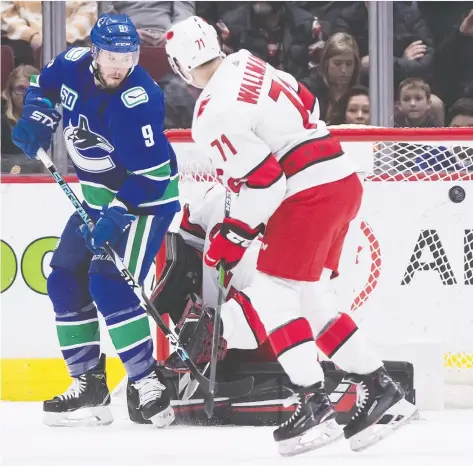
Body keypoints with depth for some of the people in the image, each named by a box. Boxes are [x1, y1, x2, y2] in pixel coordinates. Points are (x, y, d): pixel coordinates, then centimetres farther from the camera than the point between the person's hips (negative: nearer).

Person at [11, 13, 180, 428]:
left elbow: (151, 173, -28)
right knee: (65, 280, 9)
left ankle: (149, 384, -19)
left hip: (146, 198, -9)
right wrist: (37, 120, -2)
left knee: (110, 284, -21)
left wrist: (117, 215, -32)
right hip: (98, 196, 9)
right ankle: (89, 384, 17)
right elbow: (44, 85, 16)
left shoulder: (137, 101, -29)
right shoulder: (74, 65, -8)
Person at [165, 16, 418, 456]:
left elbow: (263, 178, -19)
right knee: (309, 299, 16)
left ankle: (315, 407, -9)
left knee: (271, 295, -4)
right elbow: (307, 103, 22)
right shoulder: (246, 62, 10)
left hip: (310, 194, -9)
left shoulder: (214, 114, -16)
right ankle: (380, 389, 16)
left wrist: (232, 236, -8)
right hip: (343, 178, 9)